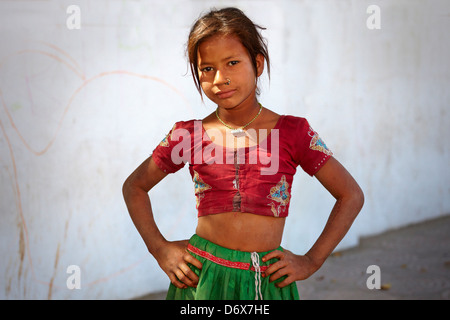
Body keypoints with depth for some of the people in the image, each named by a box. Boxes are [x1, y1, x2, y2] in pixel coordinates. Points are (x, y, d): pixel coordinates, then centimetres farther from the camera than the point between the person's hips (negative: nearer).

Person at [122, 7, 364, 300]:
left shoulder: (292, 132, -3)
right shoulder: (188, 136, 1)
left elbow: (351, 195, 3)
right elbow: (135, 186, 15)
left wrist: (311, 261, -1)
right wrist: (160, 249, 4)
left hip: (267, 279, 0)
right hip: (200, 275, 1)